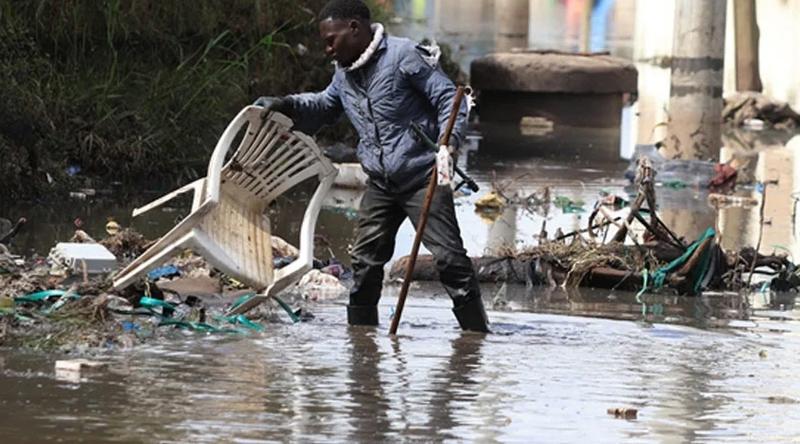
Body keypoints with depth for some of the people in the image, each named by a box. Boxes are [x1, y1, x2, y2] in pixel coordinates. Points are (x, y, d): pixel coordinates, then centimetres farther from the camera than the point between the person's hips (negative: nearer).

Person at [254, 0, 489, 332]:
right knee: (365, 260, 6)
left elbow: (449, 97, -14)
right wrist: (285, 105, 12)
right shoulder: (345, 74, 11)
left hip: (422, 177, -8)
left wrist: (446, 145, -28)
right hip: (381, 184, 8)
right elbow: (324, 106, 30)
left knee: (448, 256, -12)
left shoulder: (403, 56, -13)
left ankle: (477, 333, -9)